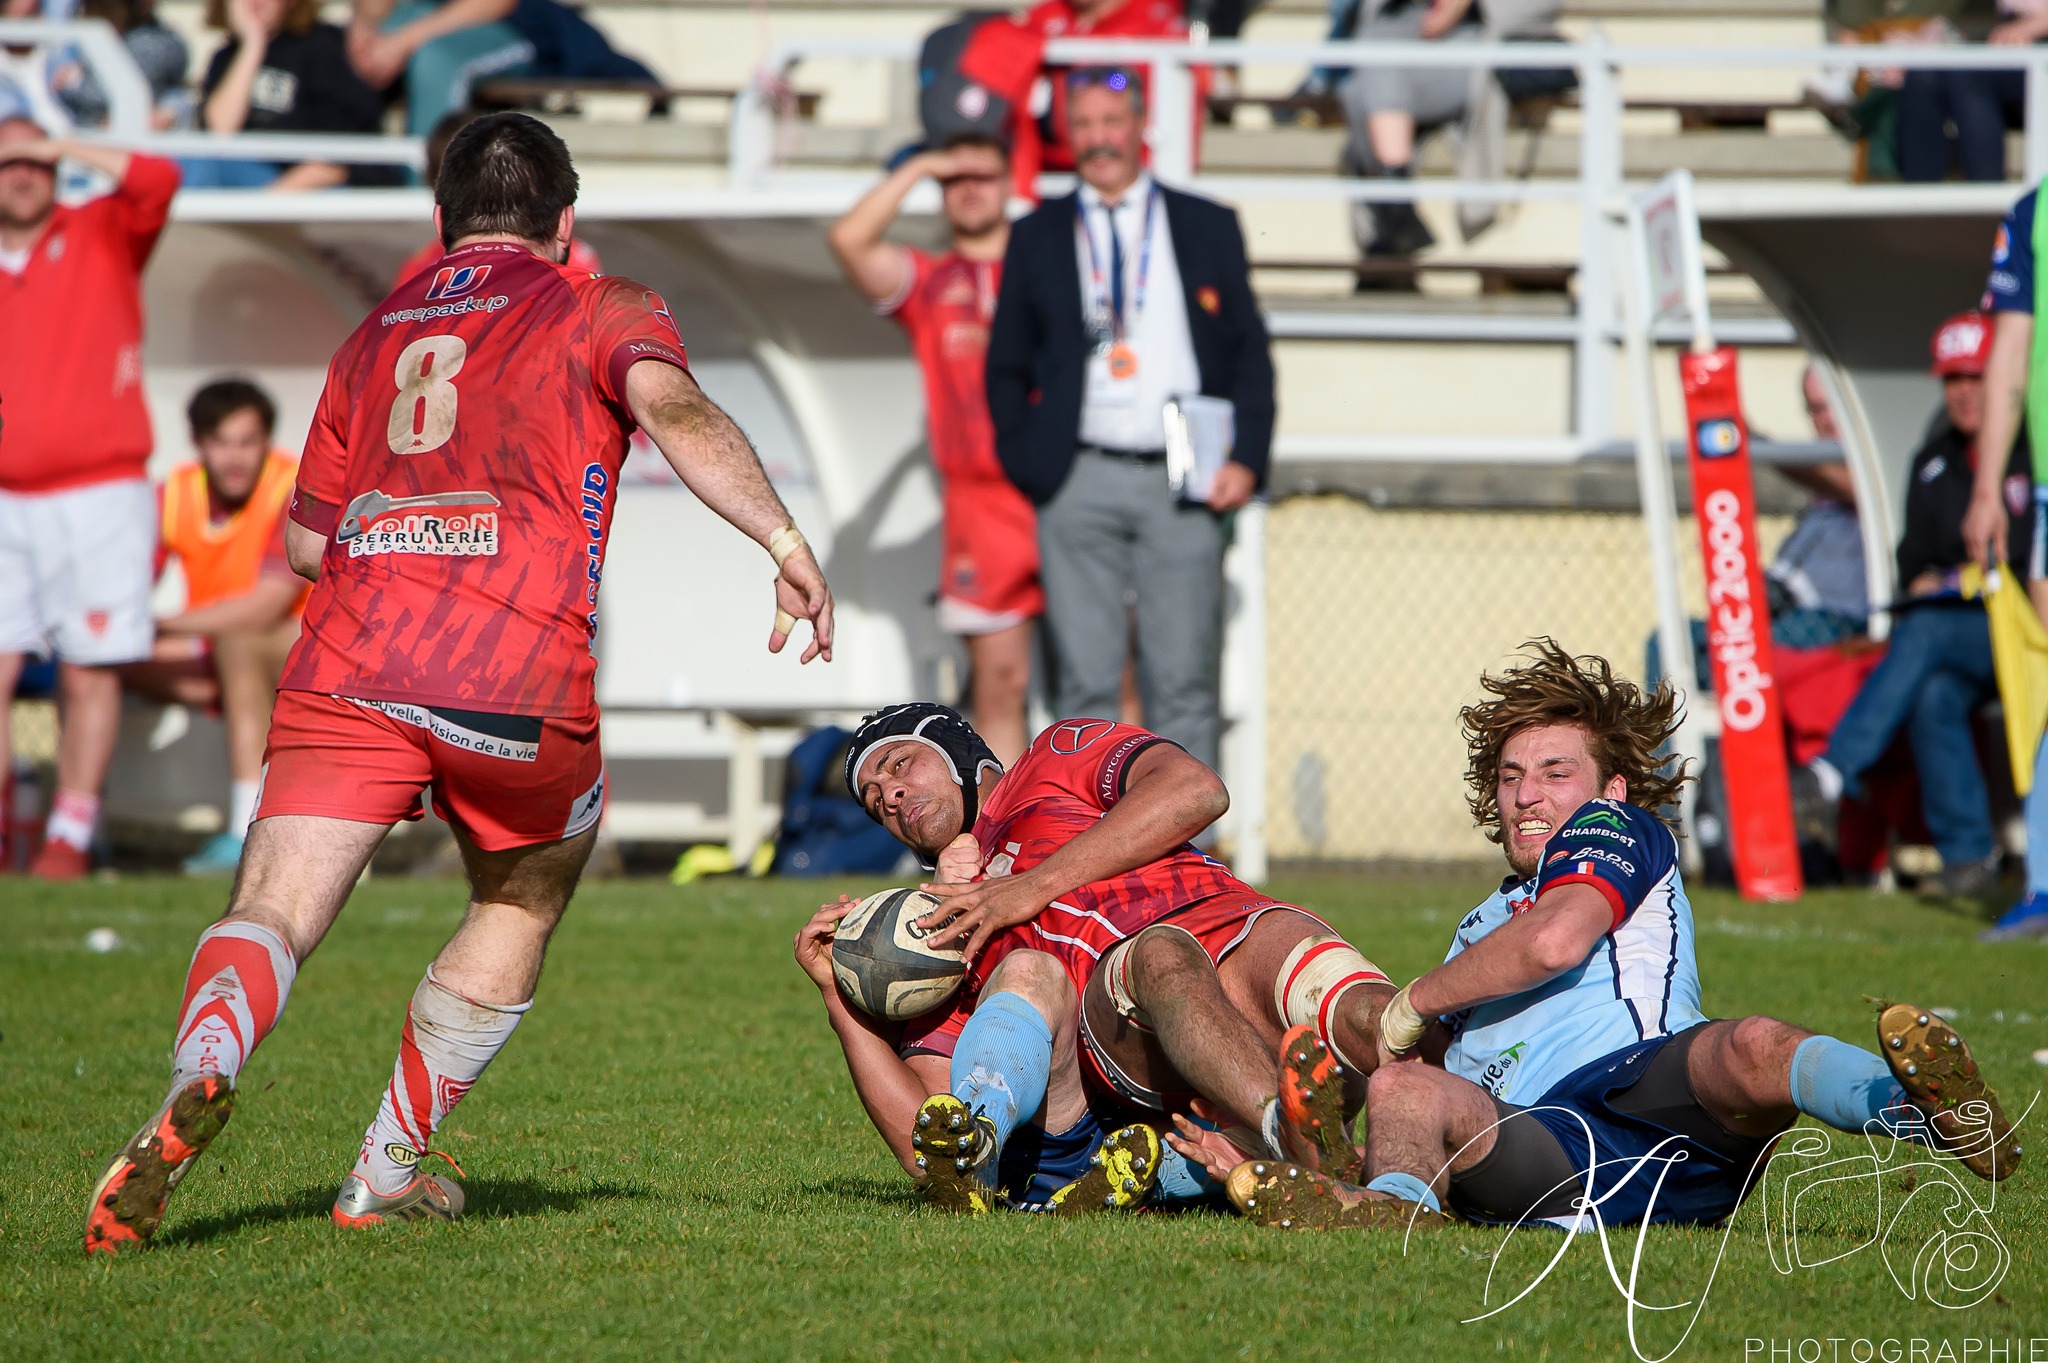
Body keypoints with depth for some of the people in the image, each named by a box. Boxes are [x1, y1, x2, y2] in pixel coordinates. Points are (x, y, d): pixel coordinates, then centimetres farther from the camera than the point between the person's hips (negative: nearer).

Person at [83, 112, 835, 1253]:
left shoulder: (374, 336, 27)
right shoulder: (600, 308, 15)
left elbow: (307, 541, 30)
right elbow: (674, 407, -7)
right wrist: (784, 537, -16)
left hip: (349, 666, 2)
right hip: (522, 679, -2)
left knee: (272, 915, -5)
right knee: (522, 904, 23)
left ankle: (197, 1082, -38)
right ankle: (387, 1176, 22)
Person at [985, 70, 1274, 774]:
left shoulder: (1208, 227, 12)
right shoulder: (1038, 235, 14)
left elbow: (1250, 354, 11)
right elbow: (1006, 367, 17)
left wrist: (1245, 459, -2)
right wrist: (1026, 465, 3)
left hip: (1183, 483, 0)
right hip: (1079, 485, 0)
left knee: (1184, 683, -3)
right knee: (1087, 684, -2)